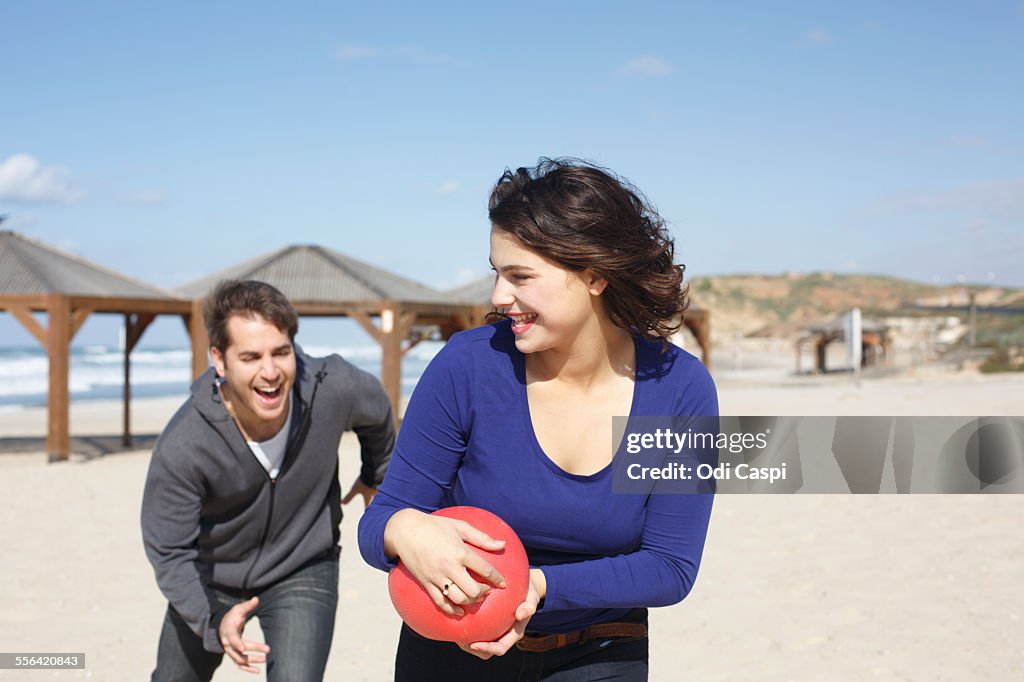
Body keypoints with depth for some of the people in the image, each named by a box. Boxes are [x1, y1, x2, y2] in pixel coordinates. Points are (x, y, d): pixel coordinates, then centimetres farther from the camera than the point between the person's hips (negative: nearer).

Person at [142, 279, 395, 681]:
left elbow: (376, 414, -1)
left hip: (302, 573, 0)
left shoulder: (334, 388, -28)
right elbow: (169, 553, -20)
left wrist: (376, 476, 16)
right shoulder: (180, 450, -33)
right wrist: (212, 621, -36)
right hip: (211, 573, 1)